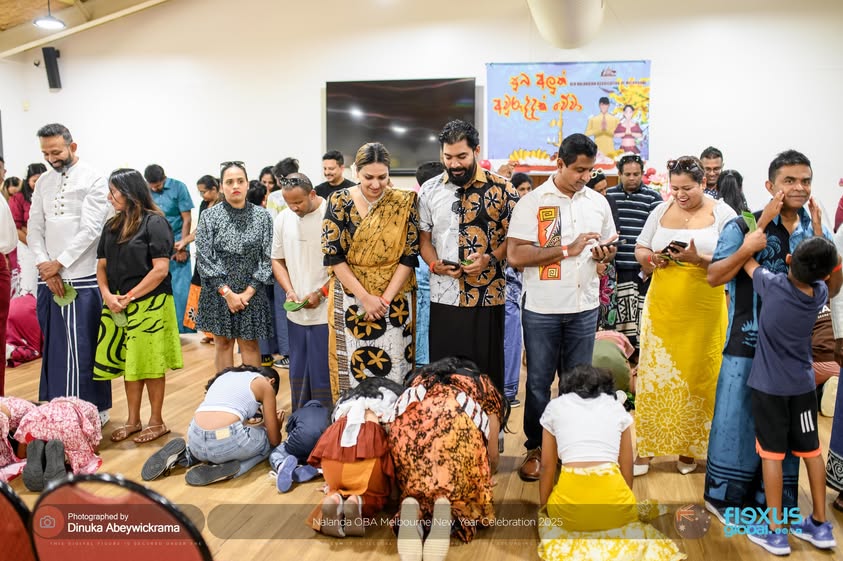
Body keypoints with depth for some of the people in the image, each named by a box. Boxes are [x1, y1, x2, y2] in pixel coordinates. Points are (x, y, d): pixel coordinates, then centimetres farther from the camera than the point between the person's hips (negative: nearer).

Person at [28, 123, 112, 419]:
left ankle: (95, 409, 9)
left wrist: (59, 263, -10)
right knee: (53, 347, 10)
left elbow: (90, 229, -12)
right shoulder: (43, 182, 12)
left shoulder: (93, 180, -5)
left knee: (83, 348, -2)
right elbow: (34, 229, 10)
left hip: (82, 279, -5)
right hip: (49, 279, 5)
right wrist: (45, 266, -4)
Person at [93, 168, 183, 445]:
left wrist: (129, 297, -13)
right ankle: (133, 420, 23)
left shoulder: (154, 222, -9)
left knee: (150, 364, 2)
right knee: (127, 362, 11)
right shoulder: (112, 225, 11)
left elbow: (160, 269, -14)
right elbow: (102, 265, 12)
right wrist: (107, 294, -6)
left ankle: (156, 421, 15)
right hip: (117, 306, 6)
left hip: (149, 305, -6)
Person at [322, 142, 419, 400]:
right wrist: (365, 297, -12)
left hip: (394, 300, 0)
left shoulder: (404, 204, -2)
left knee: (393, 368, 4)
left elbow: (409, 255, -4)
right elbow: (333, 255, -7)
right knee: (352, 367, 5)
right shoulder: (339, 201, -4)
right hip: (351, 297, 0)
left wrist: (385, 298, -12)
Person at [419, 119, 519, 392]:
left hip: (488, 297, -2)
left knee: (487, 370, 6)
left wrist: (490, 259, -16)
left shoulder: (502, 189, -2)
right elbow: (424, 238, 11)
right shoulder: (429, 190, 6)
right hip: (444, 297, 2)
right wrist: (435, 264, -8)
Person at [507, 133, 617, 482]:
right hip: (542, 309, -3)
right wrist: (568, 249, -16)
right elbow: (515, 256, -15)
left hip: (585, 307, 4)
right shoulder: (532, 202, -6)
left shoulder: (598, 202, 8)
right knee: (538, 382, 7)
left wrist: (605, 254, -6)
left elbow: (608, 248, 18)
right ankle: (535, 449, 22)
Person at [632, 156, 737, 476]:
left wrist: (698, 259, -22)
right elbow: (640, 249, 12)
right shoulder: (661, 211, 8)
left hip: (703, 310, -2)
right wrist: (651, 258, -10)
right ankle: (646, 446, 13)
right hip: (661, 306, 3)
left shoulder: (722, 213, -1)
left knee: (696, 376, 4)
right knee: (654, 374, 3)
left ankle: (688, 447, 20)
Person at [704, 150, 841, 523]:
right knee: (738, 418, 4)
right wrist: (756, 235, -20)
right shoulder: (744, 226, -6)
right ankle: (725, 496, 20)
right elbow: (715, 277, -13)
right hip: (748, 342, -4)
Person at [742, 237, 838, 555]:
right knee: (811, 450, 14)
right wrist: (819, 238, 9)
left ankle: (775, 532, 9)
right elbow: (817, 279, 17)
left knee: (772, 454, 2)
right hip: (803, 384, 4)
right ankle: (820, 525, 26)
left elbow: (748, 261, -2)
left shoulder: (774, 286, -20)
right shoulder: (820, 294, -7)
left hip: (769, 385, -4)